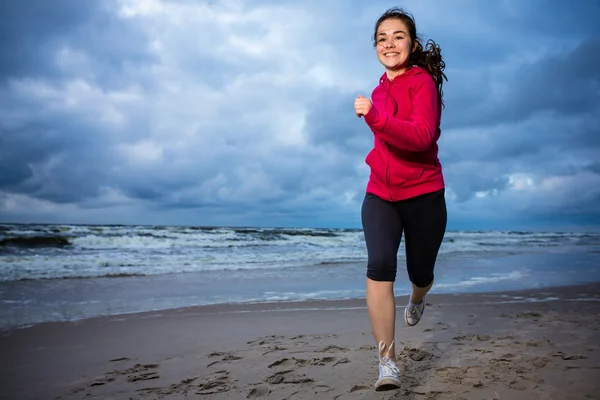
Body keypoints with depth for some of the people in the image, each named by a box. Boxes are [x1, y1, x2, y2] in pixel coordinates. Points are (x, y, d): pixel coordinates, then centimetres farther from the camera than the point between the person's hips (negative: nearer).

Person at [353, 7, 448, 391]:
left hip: (423, 195, -4)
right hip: (380, 194, 4)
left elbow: (422, 136, -29)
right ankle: (388, 362, -18)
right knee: (380, 265, -20)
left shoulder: (424, 82, -11)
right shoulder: (381, 88, 9)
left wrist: (374, 117, -38)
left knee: (420, 273, 14)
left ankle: (417, 300, 53)